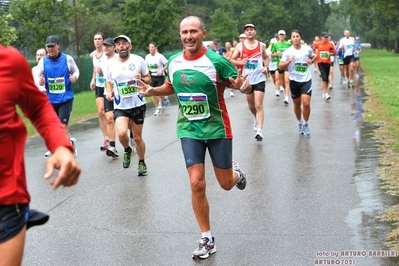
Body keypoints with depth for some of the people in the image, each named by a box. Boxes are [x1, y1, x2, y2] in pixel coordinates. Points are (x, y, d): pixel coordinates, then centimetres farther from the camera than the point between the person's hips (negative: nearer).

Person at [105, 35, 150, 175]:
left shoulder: (138, 60, -4)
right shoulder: (111, 63, 1)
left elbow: (148, 78, 5)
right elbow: (108, 81, 14)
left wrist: (142, 79, -17)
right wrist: (109, 92, -5)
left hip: (138, 104, 0)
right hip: (120, 106, 1)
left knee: (137, 137, 8)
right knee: (121, 133, -22)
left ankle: (141, 163, 33)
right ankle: (127, 150, 12)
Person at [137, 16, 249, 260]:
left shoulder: (217, 61, -16)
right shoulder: (173, 62, -3)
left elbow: (245, 86, -10)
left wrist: (244, 86, -33)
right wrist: (152, 91, -1)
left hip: (217, 129, -2)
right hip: (189, 130, 3)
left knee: (226, 184, 8)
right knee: (197, 184, -5)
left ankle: (236, 172, 48)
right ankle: (207, 239, 9)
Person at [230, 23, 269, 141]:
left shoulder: (261, 45, 2)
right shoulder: (240, 45, 0)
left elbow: (266, 57, 17)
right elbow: (232, 60, 3)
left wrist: (266, 67, -2)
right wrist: (240, 62, -16)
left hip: (259, 79, -2)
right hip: (247, 79, 2)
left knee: (259, 106, -11)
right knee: (251, 105, 16)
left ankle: (259, 131, -14)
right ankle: (257, 119, 47)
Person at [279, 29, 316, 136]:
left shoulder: (307, 49, -1)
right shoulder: (288, 51, -5)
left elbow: (314, 57, 19)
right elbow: (281, 65, -3)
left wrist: (311, 61, -3)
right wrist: (289, 61, -21)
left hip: (306, 79, 0)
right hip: (294, 80, 0)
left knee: (306, 103, -12)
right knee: (297, 104, 12)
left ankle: (306, 124, 8)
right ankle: (300, 123, 34)